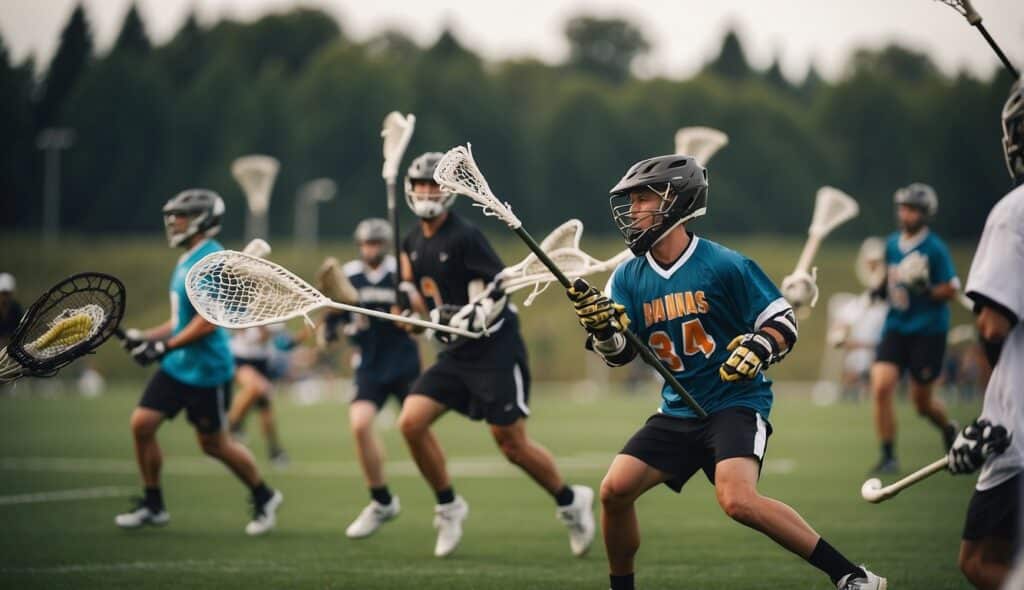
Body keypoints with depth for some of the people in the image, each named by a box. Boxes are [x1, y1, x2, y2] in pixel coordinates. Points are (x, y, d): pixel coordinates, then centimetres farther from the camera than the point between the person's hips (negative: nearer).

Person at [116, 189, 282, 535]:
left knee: (213, 444, 3)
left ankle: (264, 498, 24)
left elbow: (207, 321, -25)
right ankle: (152, 506, 10)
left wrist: (164, 346, -23)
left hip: (207, 370, -9)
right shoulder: (188, 261, 12)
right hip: (177, 366, 9)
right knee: (142, 423, -1)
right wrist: (145, 336, 10)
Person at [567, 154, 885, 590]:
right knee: (614, 490, -6)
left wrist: (757, 349, -26)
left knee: (737, 500, -28)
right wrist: (600, 325, -19)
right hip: (678, 410, 6)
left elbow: (784, 324, -6)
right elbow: (618, 354, 2)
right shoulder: (628, 277, 5)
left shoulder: (724, 266, -11)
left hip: (736, 403, -6)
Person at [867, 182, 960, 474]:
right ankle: (888, 456, -4)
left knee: (921, 401, 5)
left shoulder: (935, 249, -10)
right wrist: (879, 287, -1)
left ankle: (950, 429, 39)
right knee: (881, 386, -14)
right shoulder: (891, 245, 6)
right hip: (896, 327, 4)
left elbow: (951, 290, -8)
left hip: (928, 331, -4)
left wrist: (926, 291, -25)